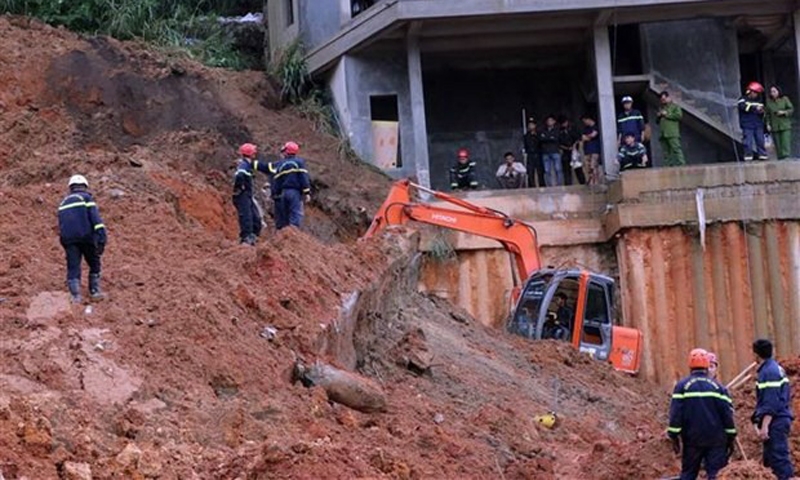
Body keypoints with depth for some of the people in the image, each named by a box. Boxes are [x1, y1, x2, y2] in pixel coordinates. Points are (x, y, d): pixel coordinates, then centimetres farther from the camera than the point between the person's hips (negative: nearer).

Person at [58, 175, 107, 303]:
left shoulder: (64, 202, 23)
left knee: (73, 267, 0)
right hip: (86, 236, -3)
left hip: (68, 239, 3)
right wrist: (102, 236, -15)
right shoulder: (86, 198, 6)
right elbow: (95, 217, -8)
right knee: (94, 264, 15)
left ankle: (75, 295, -13)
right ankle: (94, 290, 15)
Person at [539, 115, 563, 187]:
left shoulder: (556, 130, 10)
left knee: (558, 169, -9)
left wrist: (546, 138, 0)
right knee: (547, 171, -2)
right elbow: (541, 139, 2)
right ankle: (549, 186, 0)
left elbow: (556, 138, -5)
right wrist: (550, 138, -3)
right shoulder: (543, 132, 16)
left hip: (555, 152, -2)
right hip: (545, 153, 2)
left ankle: (560, 185, -7)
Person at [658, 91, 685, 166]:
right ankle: (669, 165, 1)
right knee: (666, 152, 2)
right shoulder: (662, 108, 28)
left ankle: (681, 164, -23)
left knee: (676, 149, -17)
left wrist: (667, 114, -7)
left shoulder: (675, 107, 7)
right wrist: (658, 116, 11)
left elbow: (679, 115, -11)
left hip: (672, 134, -7)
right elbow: (658, 122, 34)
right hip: (663, 134, 7)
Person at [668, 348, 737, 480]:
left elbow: (675, 413, -6)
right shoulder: (717, 387, 1)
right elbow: (727, 413, 0)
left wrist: (674, 436, -1)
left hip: (692, 440, 0)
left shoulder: (682, 386, -2)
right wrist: (731, 439, 7)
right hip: (716, 440, 0)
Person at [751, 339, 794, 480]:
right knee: (770, 458, 15)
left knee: (779, 457, -12)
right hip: (780, 421, 10)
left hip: (775, 422, -10)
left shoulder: (769, 372, -16)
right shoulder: (776, 369, 16)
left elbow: (771, 404, -21)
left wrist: (764, 426, -23)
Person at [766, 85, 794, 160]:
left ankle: (787, 156, -15)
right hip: (774, 127, 2)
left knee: (786, 142, -13)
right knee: (778, 144, 1)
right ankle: (780, 158, 5)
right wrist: (768, 124, 1)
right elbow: (768, 114, 10)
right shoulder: (769, 101, 7)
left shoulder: (784, 99, 1)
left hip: (785, 126, -2)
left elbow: (791, 109, 2)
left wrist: (783, 112, -15)